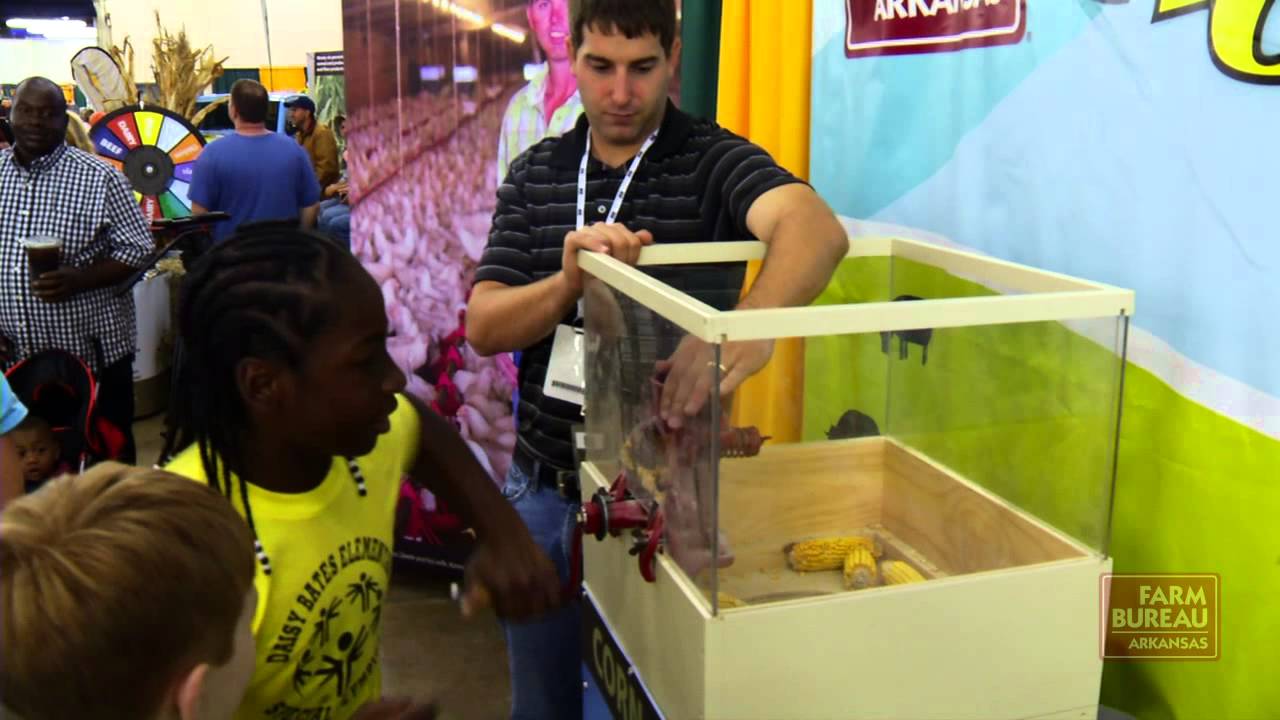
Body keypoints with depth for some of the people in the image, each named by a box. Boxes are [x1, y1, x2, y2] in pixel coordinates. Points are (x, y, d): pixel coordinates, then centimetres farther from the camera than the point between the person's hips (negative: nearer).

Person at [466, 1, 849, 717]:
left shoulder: (714, 161, -10)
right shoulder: (535, 174, 4)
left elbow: (817, 228, -31)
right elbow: (484, 328, -3)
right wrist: (569, 280, -23)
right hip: (544, 488, 4)